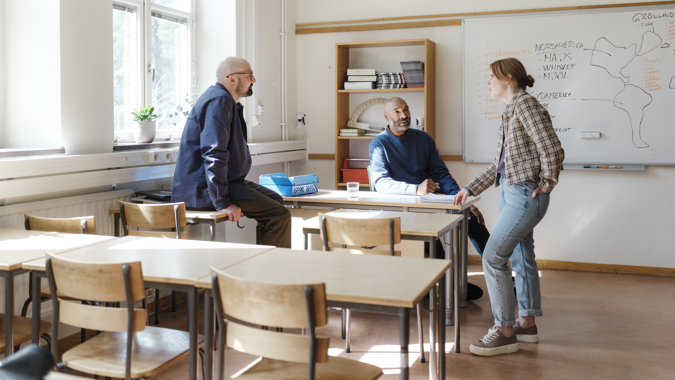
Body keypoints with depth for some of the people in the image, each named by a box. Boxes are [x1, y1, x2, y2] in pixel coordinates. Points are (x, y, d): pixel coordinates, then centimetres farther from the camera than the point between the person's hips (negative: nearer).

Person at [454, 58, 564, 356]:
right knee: (521, 258, 15)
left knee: (493, 258, -9)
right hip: (511, 192, 10)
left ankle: (505, 331, 1)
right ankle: (527, 324, 27)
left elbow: (552, 150, -22)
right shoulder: (510, 110, 15)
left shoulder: (526, 104, -15)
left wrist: (546, 184, -10)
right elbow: (499, 164, 18)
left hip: (525, 194, -10)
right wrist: (470, 189, 17)